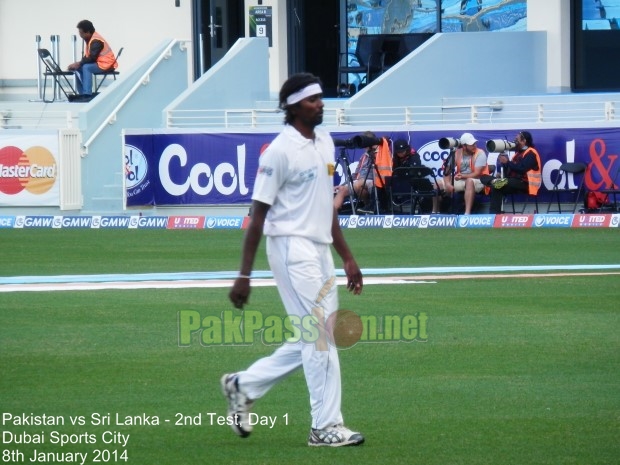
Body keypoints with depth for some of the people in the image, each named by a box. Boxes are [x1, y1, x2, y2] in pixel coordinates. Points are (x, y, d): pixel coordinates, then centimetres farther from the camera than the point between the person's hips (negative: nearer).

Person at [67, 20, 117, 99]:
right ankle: (82, 93, -1)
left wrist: (79, 63, -16)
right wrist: (78, 63, -5)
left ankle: (87, 94, -32)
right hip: (98, 62, 10)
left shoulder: (96, 41, -21)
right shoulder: (90, 39, 8)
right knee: (78, 68, 3)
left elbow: (92, 58, -24)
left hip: (106, 64, -10)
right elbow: (87, 56, 11)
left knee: (86, 67, -28)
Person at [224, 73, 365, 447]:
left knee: (314, 339, 11)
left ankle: (244, 387, 25)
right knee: (318, 335, -8)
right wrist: (244, 275, -15)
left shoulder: (325, 142, 13)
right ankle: (326, 427, -3)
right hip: (292, 246, -9)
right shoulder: (281, 150, -12)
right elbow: (259, 213, -12)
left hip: (321, 250, 9)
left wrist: (347, 258, 18)